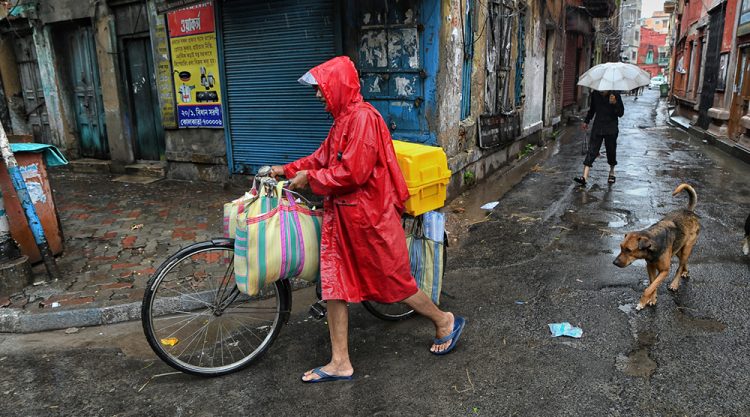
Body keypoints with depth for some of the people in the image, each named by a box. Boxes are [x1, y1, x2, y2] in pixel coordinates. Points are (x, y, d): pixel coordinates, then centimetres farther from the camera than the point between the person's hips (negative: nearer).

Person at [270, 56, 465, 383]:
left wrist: (310, 179, -13)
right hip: (341, 215, 9)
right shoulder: (343, 119, 13)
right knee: (333, 283, 9)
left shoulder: (363, 117, -18)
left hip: (368, 217, -9)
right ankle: (340, 363, 20)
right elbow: (323, 157, 19)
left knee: (393, 281, 5)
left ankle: (445, 321, 31)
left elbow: (352, 172, -23)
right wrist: (288, 170, 12)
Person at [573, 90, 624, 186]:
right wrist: (586, 121, 22)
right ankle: (584, 176, -16)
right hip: (597, 128, 2)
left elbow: (621, 113, -10)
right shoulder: (595, 95, 2)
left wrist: (615, 103, -25)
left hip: (611, 129, -2)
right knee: (592, 150, -8)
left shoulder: (615, 95, -7)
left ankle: (611, 172, 34)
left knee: (611, 151, 9)